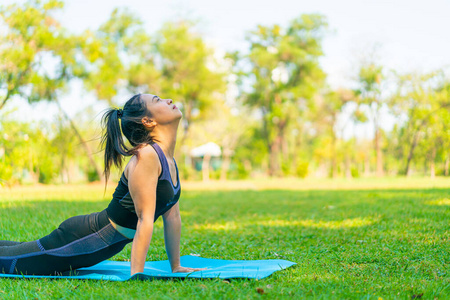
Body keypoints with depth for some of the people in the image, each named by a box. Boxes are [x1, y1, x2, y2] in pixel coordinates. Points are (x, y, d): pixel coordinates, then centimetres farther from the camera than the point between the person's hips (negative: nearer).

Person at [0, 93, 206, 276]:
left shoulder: (168, 157, 2)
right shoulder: (146, 156, -26)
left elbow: (172, 215, 7)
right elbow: (145, 220, -30)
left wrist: (176, 267, 9)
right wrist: (136, 275, -30)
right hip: (85, 238, -9)